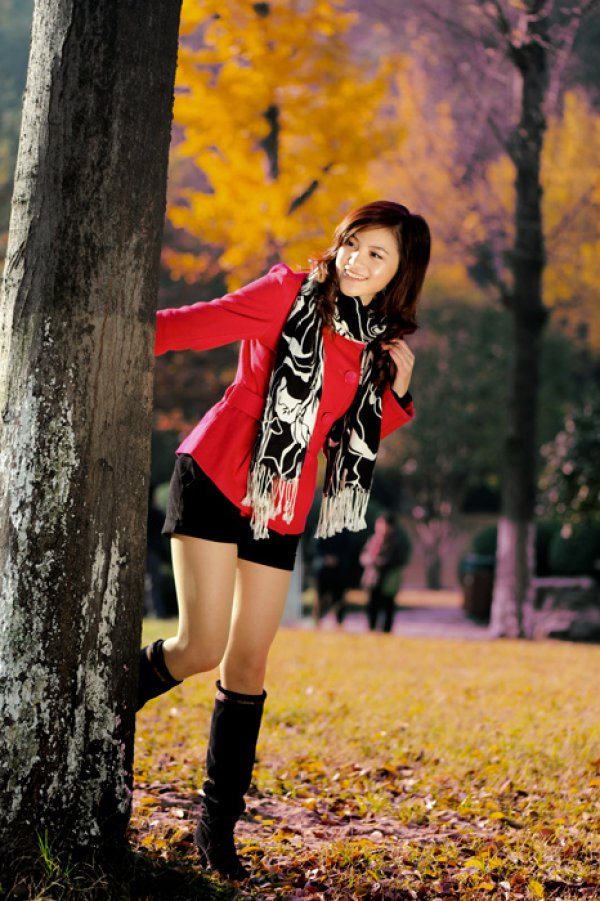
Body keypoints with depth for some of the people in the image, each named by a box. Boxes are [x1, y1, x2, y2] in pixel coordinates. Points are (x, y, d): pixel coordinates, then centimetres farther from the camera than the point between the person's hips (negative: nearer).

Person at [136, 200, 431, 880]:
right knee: (201, 648, -12)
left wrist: (395, 393, -4)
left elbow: (355, 438, 14)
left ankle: (218, 825, 16)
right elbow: (198, 324, -9)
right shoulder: (290, 295, -5)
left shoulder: (381, 344, 9)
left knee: (247, 666, 4)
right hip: (215, 479, -4)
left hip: (281, 510, 5)